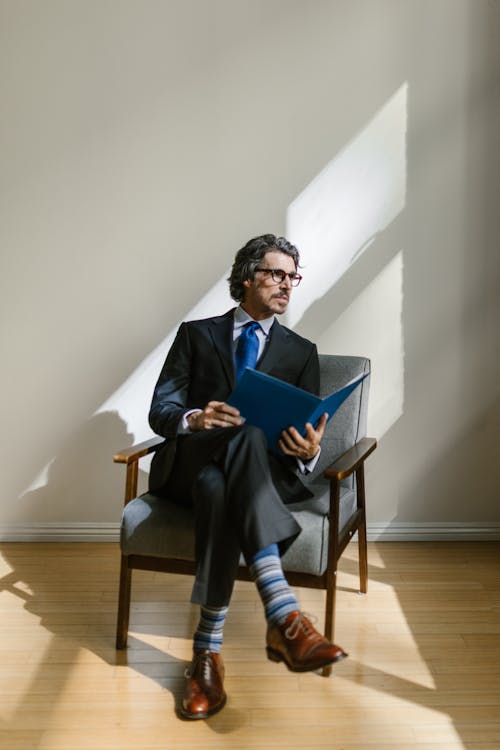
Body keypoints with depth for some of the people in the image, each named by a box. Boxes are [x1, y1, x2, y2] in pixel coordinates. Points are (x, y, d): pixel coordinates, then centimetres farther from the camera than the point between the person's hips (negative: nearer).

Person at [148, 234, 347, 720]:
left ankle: (208, 650, -40)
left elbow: (307, 435, 9)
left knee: (221, 489, -39)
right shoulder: (196, 334, 12)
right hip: (191, 465, -1)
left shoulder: (301, 352, 16)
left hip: (265, 474, 1)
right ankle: (284, 617, -50)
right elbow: (160, 411, 3)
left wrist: (310, 450, -18)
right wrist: (196, 418, -21)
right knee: (247, 434, -39)